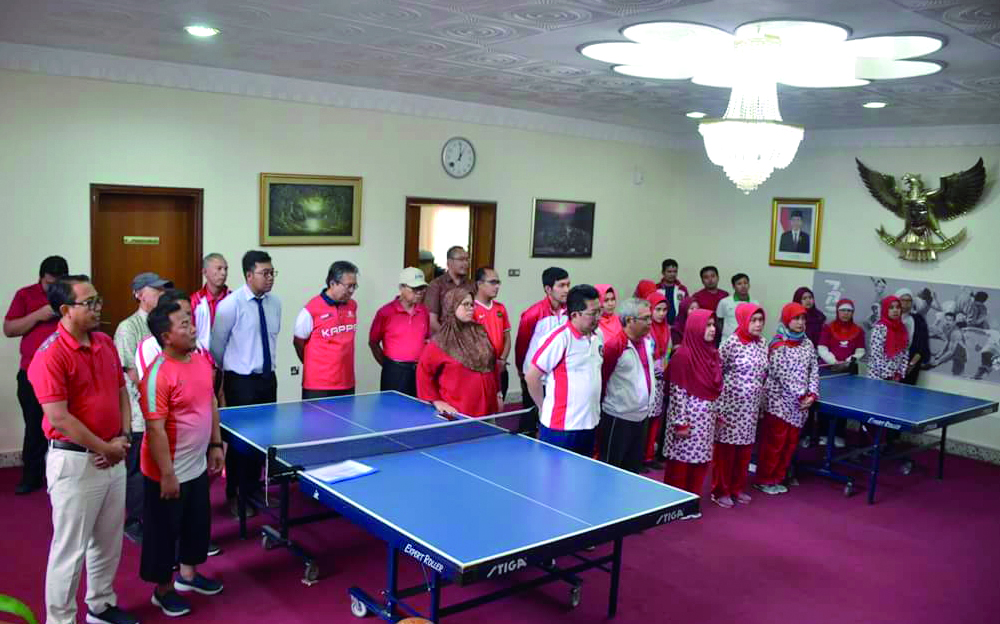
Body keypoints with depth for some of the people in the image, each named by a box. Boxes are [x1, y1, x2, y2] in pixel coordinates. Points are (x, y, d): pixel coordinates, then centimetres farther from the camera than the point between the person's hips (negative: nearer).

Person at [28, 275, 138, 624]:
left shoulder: (105, 343, 5)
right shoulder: (50, 356, -18)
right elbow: (59, 418, -21)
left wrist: (123, 438, -1)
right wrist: (105, 448, -15)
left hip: (113, 458, 8)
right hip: (75, 461, -7)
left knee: (109, 540, 19)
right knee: (70, 547, 6)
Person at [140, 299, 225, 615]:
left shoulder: (203, 359, 0)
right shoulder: (159, 374, -25)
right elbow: (155, 429, -24)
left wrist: (216, 444, 13)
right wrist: (167, 475, -22)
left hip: (198, 466, 8)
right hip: (169, 473, -8)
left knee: (198, 524, 23)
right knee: (164, 531, 12)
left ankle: (188, 574, 44)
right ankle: (163, 589, 31)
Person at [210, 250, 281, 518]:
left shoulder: (275, 302, 3)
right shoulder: (231, 304, -13)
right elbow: (217, 344, -3)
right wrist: (227, 370, 10)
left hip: (268, 378, 5)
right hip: (241, 381, -5)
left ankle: (253, 489, 29)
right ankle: (234, 496, 18)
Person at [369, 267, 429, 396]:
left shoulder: (424, 312, 7)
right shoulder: (386, 312, -6)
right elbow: (373, 343, 2)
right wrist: (388, 365, 3)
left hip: (420, 371, 4)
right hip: (395, 373, -4)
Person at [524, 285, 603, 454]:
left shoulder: (598, 334, 6)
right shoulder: (559, 338, -18)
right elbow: (531, 377, -13)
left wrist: (595, 406, 16)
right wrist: (544, 407, -2)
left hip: (590, 424, 7)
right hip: (560, 428, -7)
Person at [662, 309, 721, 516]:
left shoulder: (712, 352, 8)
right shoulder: (683, 354, -16)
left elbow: (716, 386, 15)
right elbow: (677, 392, -16)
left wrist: (718, 413, 13)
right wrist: (680, 422, -17)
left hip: (707, 415, 7)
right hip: (689, 414, -7)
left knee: (700, 461, 12)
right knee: (682, 461, 2)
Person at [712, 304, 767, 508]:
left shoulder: (762, 344, 5)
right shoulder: (731, 343, -14)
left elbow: (763, 375, 14)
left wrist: (761, 404, 15)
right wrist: (717, 407, -12)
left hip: (751, 407, 6)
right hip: (730, 405, -6)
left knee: (745, 449, 14)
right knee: (725, 449, 4)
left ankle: (738, 488, 28)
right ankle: (720, 491, 16)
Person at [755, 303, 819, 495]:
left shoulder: (808, 344, 8)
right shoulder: (778, 345, -11)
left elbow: (814, 371, 8)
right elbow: (781, 375, -16)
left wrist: (812, 394, -5)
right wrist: (801, 396, -15)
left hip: (800, 404, 6)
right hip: (779, 401, -6)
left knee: (791, 443, 12)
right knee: (774, 442, 0)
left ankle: (777, 479, 24)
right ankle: (763, 480, 13)